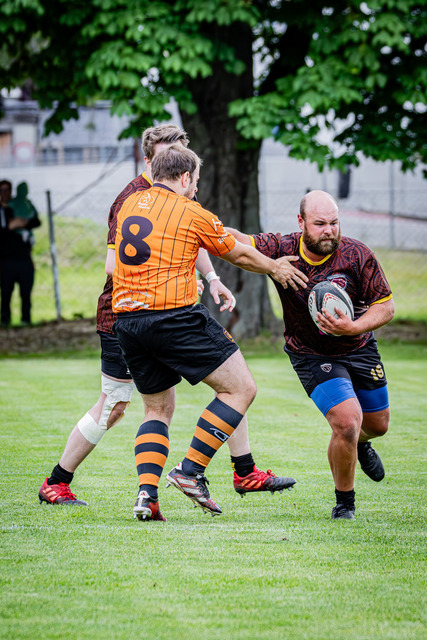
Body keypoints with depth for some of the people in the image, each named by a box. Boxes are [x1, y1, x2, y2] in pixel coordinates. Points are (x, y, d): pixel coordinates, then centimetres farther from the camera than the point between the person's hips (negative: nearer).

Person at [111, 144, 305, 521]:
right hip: (175, 316, -7)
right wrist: (275, 268, 28)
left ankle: (147, 493, 0)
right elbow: (238, 255, 10)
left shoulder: (129, 205, 15)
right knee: (240, 388, 2)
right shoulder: (191, 213, -3)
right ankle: (191, 471, -3)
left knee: (159, 408, 20)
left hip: (126, 320, 7)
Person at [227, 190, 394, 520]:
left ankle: (360, 443, 60)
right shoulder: (282, 249, -21)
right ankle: (344, 504, 2)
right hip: (312, 355, -3)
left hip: (359, 348, 3)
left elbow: (386, 306, -12)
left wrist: (353, 327, -29)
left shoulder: (358, 254, -19)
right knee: (347, 422, -21)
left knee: (377, 425, 19)